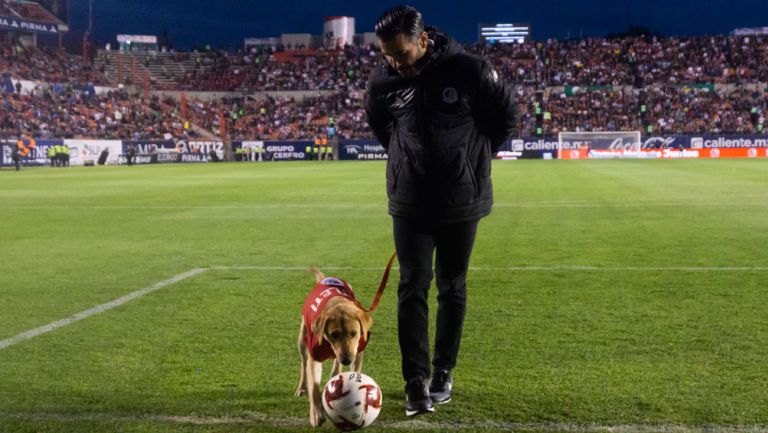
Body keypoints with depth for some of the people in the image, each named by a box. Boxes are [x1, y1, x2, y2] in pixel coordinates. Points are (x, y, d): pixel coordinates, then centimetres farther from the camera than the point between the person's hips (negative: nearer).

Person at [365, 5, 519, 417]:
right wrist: (406, 157, 10)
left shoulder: (470, 70, -15)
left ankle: (443, 374, 22)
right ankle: (416, 381, 5)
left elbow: (506, 116, 0)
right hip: (409, 203, 1)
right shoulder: (382, 79, -6)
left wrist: (474, 158, 2)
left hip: (462, 201, -1)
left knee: (452, 289, 9)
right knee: (412, 288, -2)